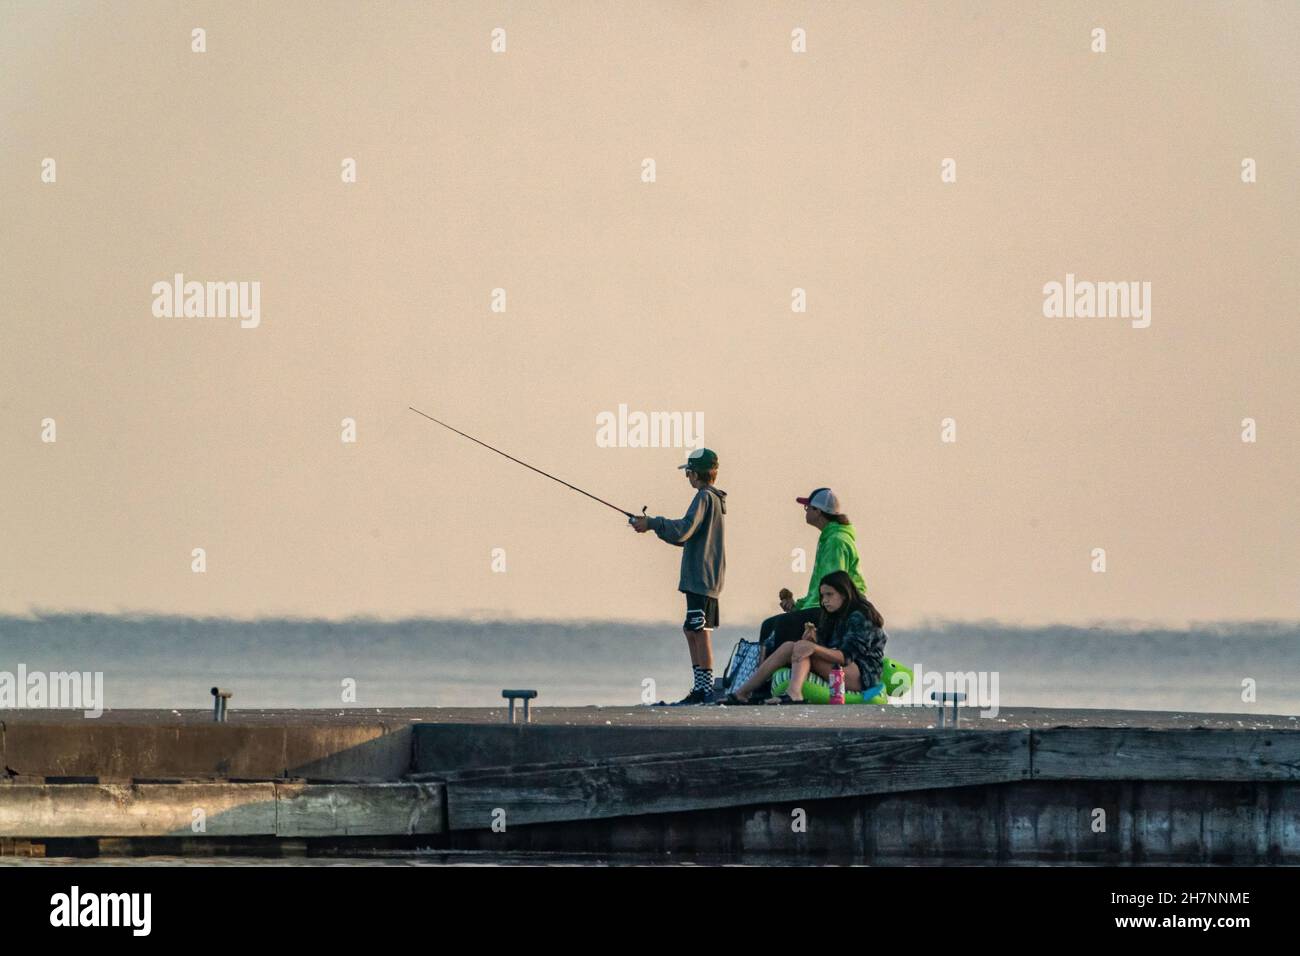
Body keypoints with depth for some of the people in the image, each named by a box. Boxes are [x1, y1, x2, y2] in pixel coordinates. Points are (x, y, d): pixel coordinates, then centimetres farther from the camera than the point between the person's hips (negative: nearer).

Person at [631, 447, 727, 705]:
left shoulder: (704, 498, -11)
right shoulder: (714, 499, 19)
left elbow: (684, 530, -24)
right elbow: (685, 536, 24)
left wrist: (652, 524, -17)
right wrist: (652, 525, 17)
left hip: (701, 577, -10)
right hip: (704, 578, 10)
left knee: (701, 632, -9)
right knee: (692, 631, 13)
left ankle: (706, 690, -11)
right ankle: (699, 691, 14)